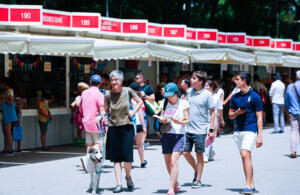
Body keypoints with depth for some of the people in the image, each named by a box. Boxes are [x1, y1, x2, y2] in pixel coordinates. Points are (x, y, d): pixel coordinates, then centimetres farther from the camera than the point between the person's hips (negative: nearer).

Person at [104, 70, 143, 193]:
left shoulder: (127, 91, -1)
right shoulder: (108, 95, 1)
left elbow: (140, 102, 10)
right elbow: (104, 111, 5)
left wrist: (133, 112, -2)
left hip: (126, 127, -1)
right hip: (113, 128, 1)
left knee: (127, 156, -6)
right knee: (116, 158, -1)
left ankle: (128, 177, 22)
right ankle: (119, 184, 1)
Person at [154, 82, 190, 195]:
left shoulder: (183, 103, 1)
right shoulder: (165, 103, 12)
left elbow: (187, 120, 0)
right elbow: (161, 117, 16)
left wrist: (179, 122, -21)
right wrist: (162, 120, -8)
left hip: (179, 135, -4)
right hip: (166, 134, 5)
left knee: (174, 161, -17)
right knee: (168, 162, 7)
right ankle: (176, 183, 29)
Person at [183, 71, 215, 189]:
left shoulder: (207, 94, -8)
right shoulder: (190, 92, 7)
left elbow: (212, 112, -5)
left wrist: (211, 130, -9)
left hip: (200, 131, -5)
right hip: (187, 129, 5)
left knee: (199, 155, 3)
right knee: (186, 153, 6)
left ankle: (198, 180, 10)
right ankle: (196, 170, 30)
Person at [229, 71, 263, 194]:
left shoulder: (254, 97, -4)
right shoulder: (235, 97, 12)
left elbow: (259, 117, -5)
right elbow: (230, 115, 18)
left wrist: (259, 136, -11)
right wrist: (237, 113, -6)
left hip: (250, 130, -6)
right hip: (238, 131, 6)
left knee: (245, 155, -20)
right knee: (246, 157, 10)